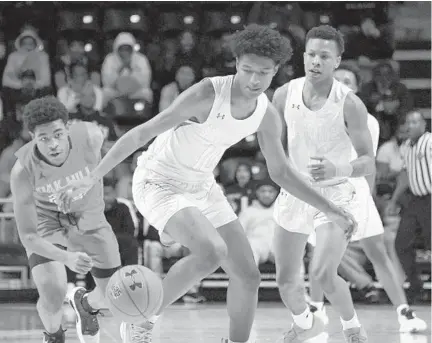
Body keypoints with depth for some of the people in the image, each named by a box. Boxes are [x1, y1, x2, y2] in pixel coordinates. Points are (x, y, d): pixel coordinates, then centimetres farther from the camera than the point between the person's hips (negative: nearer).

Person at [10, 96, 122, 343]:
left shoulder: (90, 137, -32)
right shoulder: (23, 171, -35)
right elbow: (28, 236, -31)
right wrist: (67, 258, -48)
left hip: (89, 220, 3)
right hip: (47, 223, -3)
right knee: (53, 293, -24)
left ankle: (86, 304, 42)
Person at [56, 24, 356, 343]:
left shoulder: (267, 116, -5)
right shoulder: (206, 95, -26)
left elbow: (281, 172, 11)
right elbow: (141, 134, -25)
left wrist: (330, 209, 6)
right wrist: (91, 179, -30)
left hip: (203, 187, 7)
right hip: (159, 183, -7)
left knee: (248, 275, 2)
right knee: (211, 251, -31)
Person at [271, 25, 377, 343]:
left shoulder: (350, 104, -20)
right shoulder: (285, 95, -9)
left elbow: (369, 163, -20)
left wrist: (337, 169, -39)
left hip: (336, 194, -4)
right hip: (295, 194, 4)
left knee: (324, 274, -21)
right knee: (286, 279, 8)